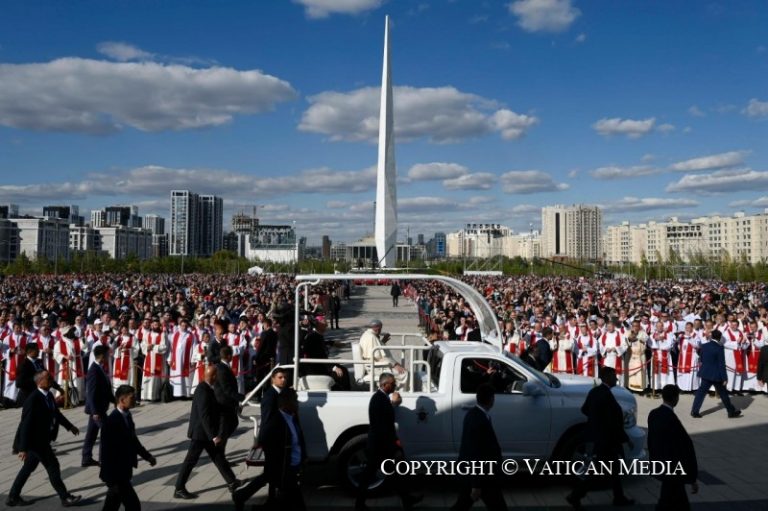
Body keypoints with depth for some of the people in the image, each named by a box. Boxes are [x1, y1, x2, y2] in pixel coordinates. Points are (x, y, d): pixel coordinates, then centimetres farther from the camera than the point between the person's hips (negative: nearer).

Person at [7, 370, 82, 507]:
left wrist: (69, 426, 25)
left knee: (29, 467, 18)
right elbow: (26, 424, -25)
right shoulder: (33, 400, -25)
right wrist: (23, 448, -25)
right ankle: (65, 497, 10)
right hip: (36, 440, -9)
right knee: (52, 466, -1)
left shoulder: (49, 395, 2)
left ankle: (13, 497, 31)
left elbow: (56, 413, 19)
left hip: (43, 438, 9)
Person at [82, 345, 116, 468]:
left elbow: (104, 388, 18)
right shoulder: (94, 371, -21)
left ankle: (87, 459, 22)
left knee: (92, 433, 14)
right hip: (97, 408, -10)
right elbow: (91, 393, -23)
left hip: (97, 408, 10)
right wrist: (95, 411, -24)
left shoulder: (98, 368, 9)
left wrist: (115, 400, 19)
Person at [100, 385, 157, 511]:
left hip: (123, 470, 9)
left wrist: (147, 456, 10)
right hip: (115, 473, -9)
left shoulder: (127, 416, 4)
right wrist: (113, 481, -20)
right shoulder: (111, 421, -23)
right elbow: (107, 452, -22)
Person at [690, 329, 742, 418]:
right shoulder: (719, 348, -16)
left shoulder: (704, 346, 0)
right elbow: (722, 365, -14)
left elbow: (701, 359, 11)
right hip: (716, 375, -4)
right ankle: (732, 412, 25)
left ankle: (694, 411, 5)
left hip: (705, 373, 4)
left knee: (701, 392, 8)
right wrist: (724, 378, -9)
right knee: (723, 393, 10)